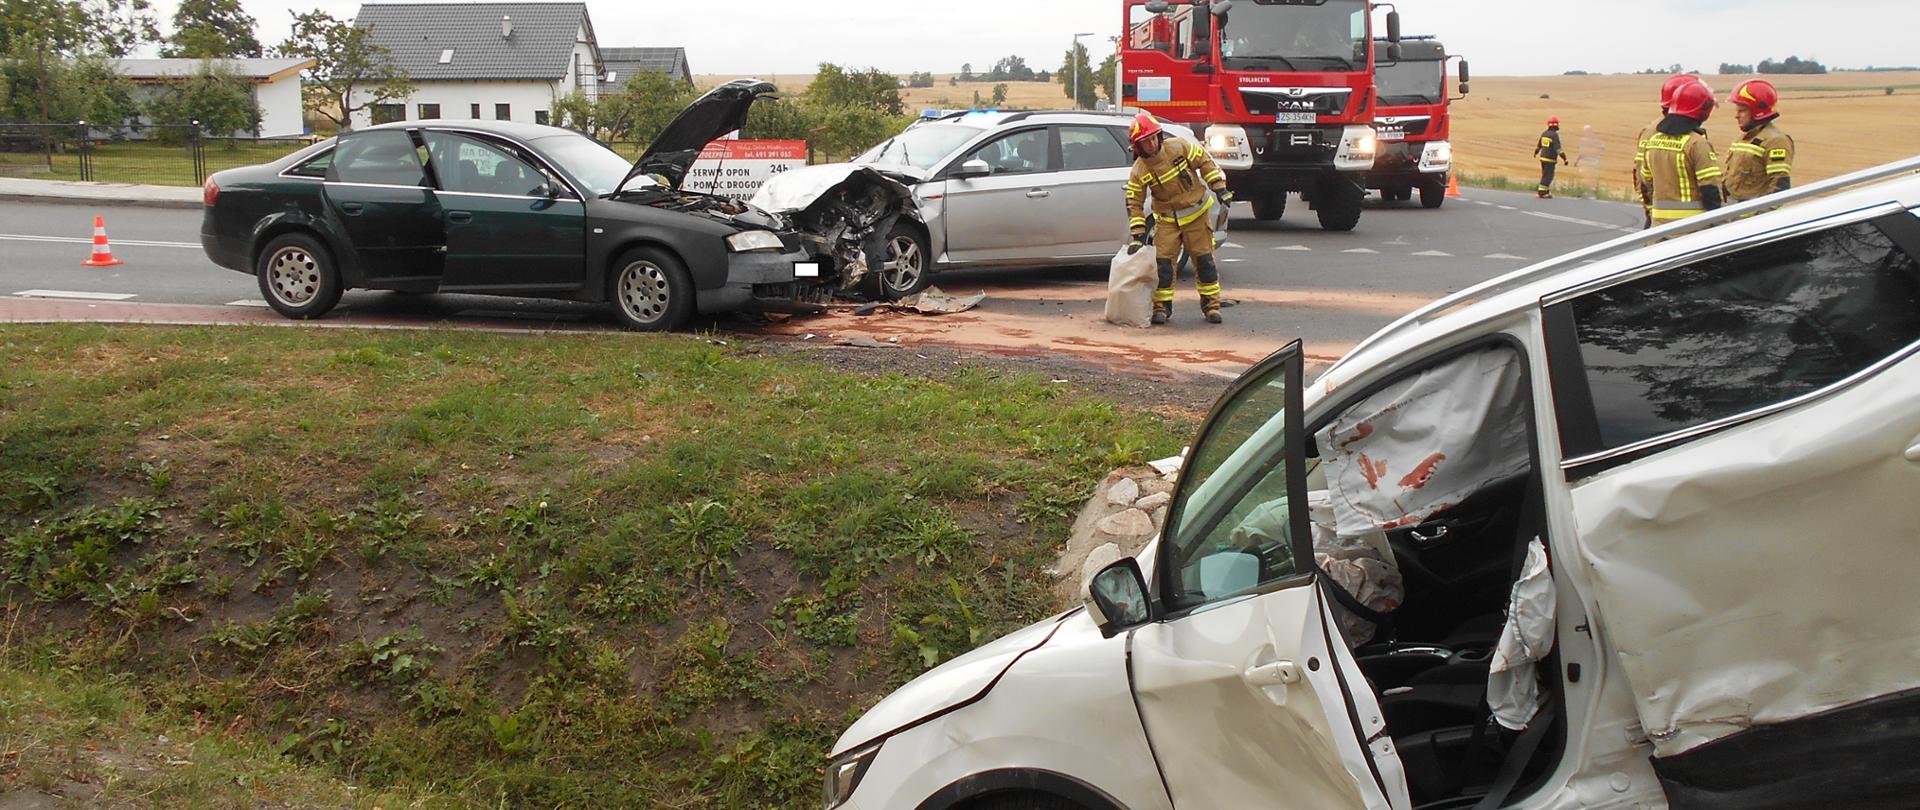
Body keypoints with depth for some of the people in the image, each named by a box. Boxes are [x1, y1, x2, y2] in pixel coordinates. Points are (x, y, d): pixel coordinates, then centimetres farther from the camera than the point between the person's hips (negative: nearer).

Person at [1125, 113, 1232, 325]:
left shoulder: (1178, 147, -14)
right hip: (1167, 220, 0)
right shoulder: (1139, 171, -14)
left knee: (1204, 260, 1)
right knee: (1162, 261, -7)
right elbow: (1134, 204, -11)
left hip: (1197, 213, 0)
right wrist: (1138, 235, -16)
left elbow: (1204, 161, -3)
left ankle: (1211, 304, 12)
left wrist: (1219, 188, -8)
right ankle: (1162, 307, 5)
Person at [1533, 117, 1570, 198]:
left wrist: (1535, 152, 43)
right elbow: (1558, 148, -22)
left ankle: (1546, 192, 23)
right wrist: (1564, 158, -22)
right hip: (1550, 159, -8)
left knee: (1546, 175, 17)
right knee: (1548, 176, -3)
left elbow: (1539, 145, 23)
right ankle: (1541, 193, -6)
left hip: (1543, 158, 8)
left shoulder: (1544, 134, 8)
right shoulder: (1554, 135, -16)